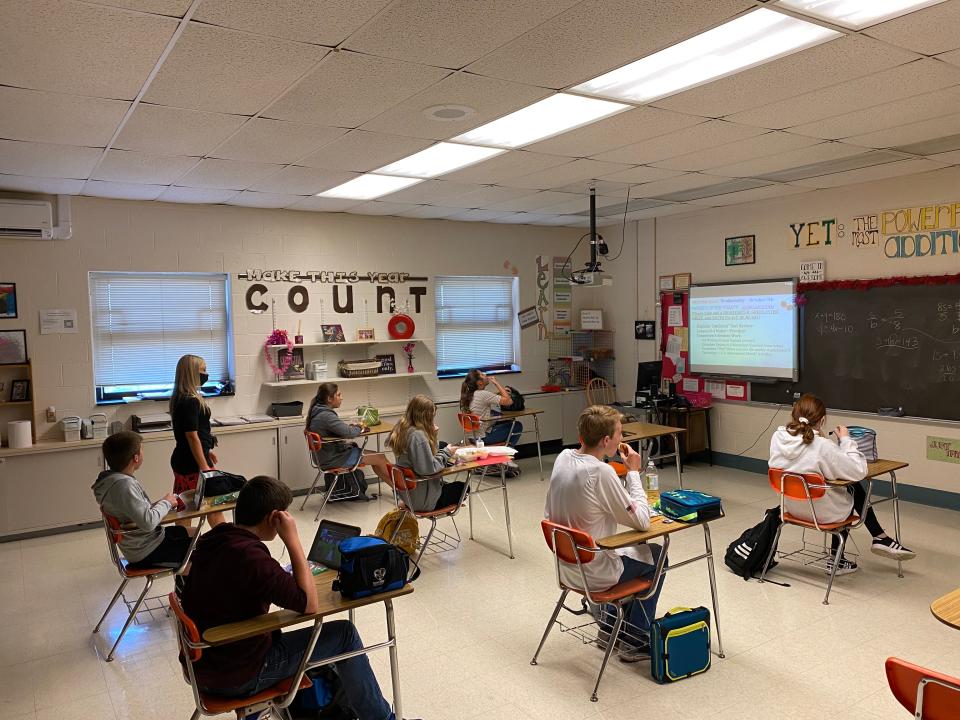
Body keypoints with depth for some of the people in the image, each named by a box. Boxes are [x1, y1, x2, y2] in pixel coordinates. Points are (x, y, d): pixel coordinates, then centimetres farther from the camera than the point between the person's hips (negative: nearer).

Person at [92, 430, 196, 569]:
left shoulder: (112, 478, 2)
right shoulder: (124, 485, -28)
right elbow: (148, 522, -33)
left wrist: (162, 503, -3)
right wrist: (165, 503, -17)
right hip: (147, 553, -9)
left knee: (193, 532, 21)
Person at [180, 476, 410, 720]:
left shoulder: (210, 539, -3)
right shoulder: (250, 557, -29)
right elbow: (310, 603, -23)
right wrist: (292, 538, -21)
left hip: (202, 664, 8)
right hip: (237, 678, -8)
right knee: (344, 634, 1)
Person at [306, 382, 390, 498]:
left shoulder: (318, 411, 5)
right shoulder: (326, 415, -26)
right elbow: (348, 433, -28)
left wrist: (349, 425, 1)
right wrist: (359, 428, -7)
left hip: (328, 454, 10)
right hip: (333, 460, -10)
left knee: (377, 457, 13)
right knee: (380, 458, -1)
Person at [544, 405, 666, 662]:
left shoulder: (563, 458, -5)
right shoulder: (601, 472, -29)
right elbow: (641, 521, -20)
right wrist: (634, 472, -11)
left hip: (567, 565, 7)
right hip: (592, 573, -7)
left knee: (633, 550, 30)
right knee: (657, 556, 16)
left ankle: (611, 622, 38)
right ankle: (635, 641, 22)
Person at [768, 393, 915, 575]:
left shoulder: (777, 437, -12)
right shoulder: (822, 447, -29)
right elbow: (858, 471, -20)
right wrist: (846, 440, -11)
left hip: (791, 506, 6)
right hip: (821, 512, -5)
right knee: (854, 489, 25)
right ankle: (881, 538, 37)